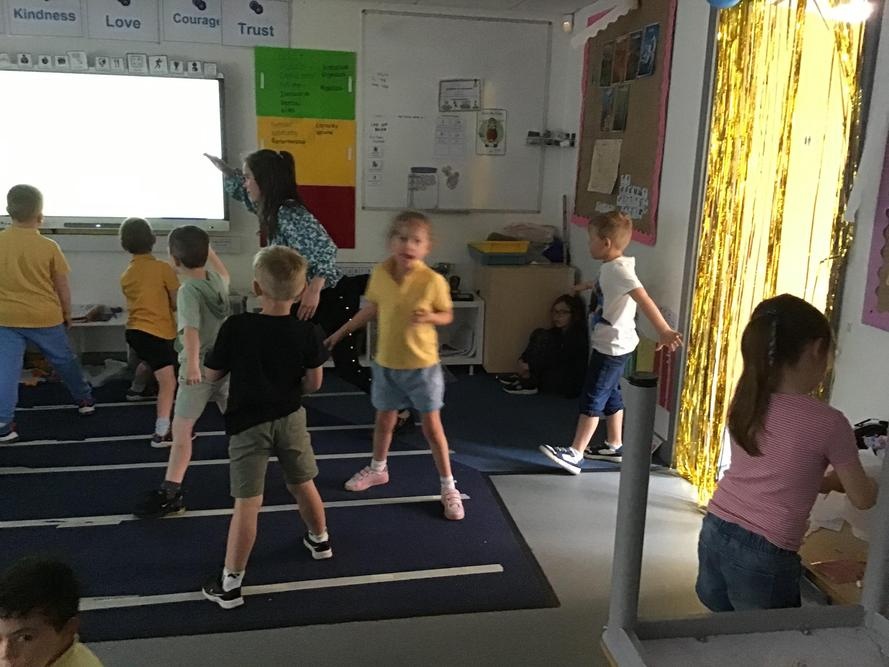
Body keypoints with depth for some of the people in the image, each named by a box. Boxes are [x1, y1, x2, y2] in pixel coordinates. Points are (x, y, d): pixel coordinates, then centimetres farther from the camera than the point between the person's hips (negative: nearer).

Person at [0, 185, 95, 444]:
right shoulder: (49, 247, -9)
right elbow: (62, 287, -3)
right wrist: (67, 314, 12)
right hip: (45, 317, -1)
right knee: (65, 360, 18)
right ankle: (85, 399, 37)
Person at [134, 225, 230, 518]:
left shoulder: (188, 290, -17)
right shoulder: (216, 281, 2)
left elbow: (191, 330, -33)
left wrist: (192, 363, -46)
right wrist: (206, 247, 33)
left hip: (200, 368, -7)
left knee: (181, 429, -5)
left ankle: (170, 493, -6)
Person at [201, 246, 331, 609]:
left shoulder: (236, 327, -17)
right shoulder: (308, 331, -12)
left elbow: (212, 374, -5)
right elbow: (314, 383, -5)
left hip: (248, 424, -2)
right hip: (291, 419, 3)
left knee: (247, 503, -1)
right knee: (303, 484, 24)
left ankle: (230, 583, 6)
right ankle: (320, 539, 46)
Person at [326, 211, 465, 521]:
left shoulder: (433, 281, -19)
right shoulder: (380, 273, -8)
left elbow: (448, 315, -5)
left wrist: (429, 317, -27)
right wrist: (342, 331, 15)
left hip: (423, 365, -3)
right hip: (386, 363, 4)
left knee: (432, 426, 3)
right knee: (384, 420, 20)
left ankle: (448, 487, 18)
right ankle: (377, 469, 46)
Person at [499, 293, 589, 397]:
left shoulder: (578, 336, -17)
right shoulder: (557, 331, 10)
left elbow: (560, 361, -25)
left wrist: (530, 366, -25)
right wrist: (523, 361, -11)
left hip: (570, 386, -9)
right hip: (556, 377, 9)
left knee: (544, 337, -22)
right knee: (538, 334, 0)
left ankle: (529, 383, -21)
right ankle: (523, 376, -7)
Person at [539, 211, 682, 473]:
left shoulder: (619, 269, -23)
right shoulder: (612, 267, 8)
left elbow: (644, 299, -37)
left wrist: (663, 331, -48)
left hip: (612, 346, -10)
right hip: (609, 344, 10)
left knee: (592, 398, -6)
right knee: (610, 395, 18)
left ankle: (574, 454, -2)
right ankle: (614, 446, 31)